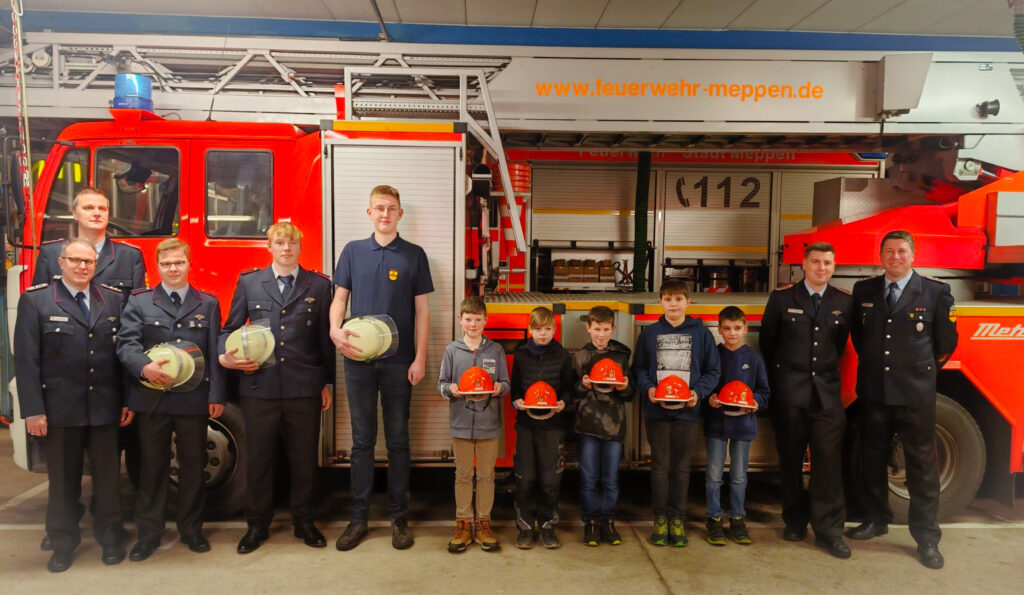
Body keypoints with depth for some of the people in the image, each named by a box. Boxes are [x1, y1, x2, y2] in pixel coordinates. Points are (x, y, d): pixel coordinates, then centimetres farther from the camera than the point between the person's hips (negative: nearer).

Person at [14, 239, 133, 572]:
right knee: (63, 480, 12)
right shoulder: (35, 301, -1)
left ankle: (110, 538, 27)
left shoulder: (114, 300, 6)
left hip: (106, 408, 2)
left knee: (108, 476, 10)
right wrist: (33, 410, -10)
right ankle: (63, 544, 27)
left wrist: (128, 401, 0)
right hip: (59, 408, -1)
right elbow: (26, 360, -5)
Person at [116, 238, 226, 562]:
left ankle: (191, 529, 24)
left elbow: (215, 352, 3)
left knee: (192, 465, 9)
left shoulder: (208, 303, 7)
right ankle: (148, 533, 21)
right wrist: (144, 367, -25)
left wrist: (216, 395, -3)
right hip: (151, 398, 0)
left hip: (194, 399, 0)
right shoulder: (139, 301, 6)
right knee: (152, 467, 9)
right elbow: (126, 343, -5)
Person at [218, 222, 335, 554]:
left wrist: (328, 383, 5)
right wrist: (225, 356, -8)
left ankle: (304, 522, 24)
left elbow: (325, 338, 7)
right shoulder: (248, 282, 9)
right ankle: (257, 524, 25)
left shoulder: (319, 285, 7)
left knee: (304, 458, 8)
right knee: (259, 458, 9)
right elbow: (230, 328, 12)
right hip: (259, 387, 1)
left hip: (304, 388, 0)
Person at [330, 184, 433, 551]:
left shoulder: (414, 255, 3)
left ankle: (398, 518, 18)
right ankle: (359, 517, 18)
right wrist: (335, 330, -12)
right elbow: (339, 298, 8)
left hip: (399, 361, -1)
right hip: (359, 359, 1)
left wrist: (420, 358, -5)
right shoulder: (353, 252, 7)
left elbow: (422, 310, 2)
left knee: (397, 440, 7)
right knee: (362, 440, 8)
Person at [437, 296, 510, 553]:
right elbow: (441, 383, 5)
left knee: (486, 475, 9)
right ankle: (463, 523, 20)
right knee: (463, 475, 8)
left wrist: (499, 388, -17)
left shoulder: (496, 350, 4)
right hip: (461, 422, 0)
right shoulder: (452, 350, 3)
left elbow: (505, 383, 5)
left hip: (489, 423, 0)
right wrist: (450, 389, -16)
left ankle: (483, 522, 22)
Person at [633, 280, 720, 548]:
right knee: (660, 466, 6)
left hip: (688, 411, 0)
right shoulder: (650, 333, 5)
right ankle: (660, 518, 18)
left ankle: (678, 519, 20)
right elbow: (639, 368, 8)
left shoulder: (701, 333, 3)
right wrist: (648, 388, -10)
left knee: (681, 467, 8)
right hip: (657, 410, 0)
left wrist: (698, 392, -11)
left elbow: (712, 371, 5)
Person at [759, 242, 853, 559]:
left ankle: (829, 530, 6)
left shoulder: (844, 302, 6)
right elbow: (767, 341, 7)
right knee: (791, 460, 8)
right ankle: (795, 521, 21)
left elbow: (840, 343, 14)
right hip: (789, 391, -1)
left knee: (829, 460, -3)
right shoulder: (782, 298, 1)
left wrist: (826, 372, 11)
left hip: (827, 392, 1)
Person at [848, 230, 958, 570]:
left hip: (916, 394, -3)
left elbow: (945, 342, 4)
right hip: (872, 392, 3)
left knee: (922, 466, 4)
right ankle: (875, 519, 31)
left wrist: (922, 370, 10)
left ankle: (927, 538, 14)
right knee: (873, 460, 14)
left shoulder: (936, 293, -3)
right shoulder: (864, 291, 5)